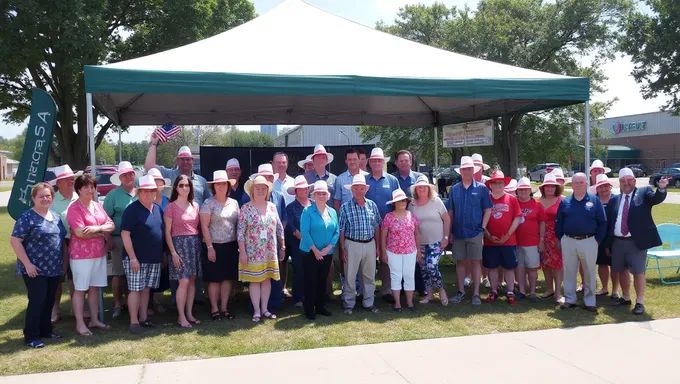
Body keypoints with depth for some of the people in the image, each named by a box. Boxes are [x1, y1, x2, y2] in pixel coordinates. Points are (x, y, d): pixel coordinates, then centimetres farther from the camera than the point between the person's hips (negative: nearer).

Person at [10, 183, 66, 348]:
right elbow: (14, 241, -14)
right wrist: (27, 263, -17)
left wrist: (62, 262, 13)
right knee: (37, 301, -6)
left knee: (49, 301, 13)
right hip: (35, 269, -7)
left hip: (54, 268, 7)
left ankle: (45, 330, 27)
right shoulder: (27, 217, -11)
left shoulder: (56, 217, 10)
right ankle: (31, 336, 4)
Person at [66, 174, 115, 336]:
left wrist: (97, 228, -15)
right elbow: (80, 233, -21)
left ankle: (94, 320, 23)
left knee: (95, 287, 13)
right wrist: (103, 232, -9)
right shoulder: (74, 208, -11)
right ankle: (80, 324, 7)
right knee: (80, 289, 1)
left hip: (100, 253, 7)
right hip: (81, 255, -7)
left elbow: (112, 225, 5)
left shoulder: (98, 206, 11)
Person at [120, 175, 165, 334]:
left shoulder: (158, 209, 11)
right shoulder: (132, 209, -11)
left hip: (154, 258, 6)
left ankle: (143, 318, 21)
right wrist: (133, 257, -19)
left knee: (146, 289, 12)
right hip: (136, 258, -6)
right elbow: (125, 234, -16)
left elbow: (163, 231, 19)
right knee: (135, 289, -2)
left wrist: (163, 254, 14)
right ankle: (134, 322, 5)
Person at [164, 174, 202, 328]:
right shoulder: (171, 207, -5)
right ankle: (181, 316, 0)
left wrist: (200, 243, 4)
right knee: (183, 281, -9)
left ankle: (189, 314, 15)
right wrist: (173, 252, -13)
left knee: (192, 280, 7)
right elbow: (167, 232, -6)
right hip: (180, 244, -5)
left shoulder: (195, 205, 10)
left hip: (195, 244, 5)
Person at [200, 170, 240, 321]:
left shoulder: (234, 203, 8)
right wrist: (209, 247, -14)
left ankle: (224, 307, 18)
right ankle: (214, 309, 13)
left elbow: (238, 224, 11)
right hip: (214, 246, -4)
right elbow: (204, 226, -9)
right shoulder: (208, 203, -6)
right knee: (215, 279, 2)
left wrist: (240, 244, 5)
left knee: (228, 278, 8)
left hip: (231, 246, 4)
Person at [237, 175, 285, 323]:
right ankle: (256, 311, 10)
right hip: (253, 252, -4)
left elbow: (279, 228, 11)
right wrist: (242, 252, -13)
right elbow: (240, 231, -9)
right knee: (254, 280, 2)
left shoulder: (272, 207, 5)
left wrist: (282, 246, 11)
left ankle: (265, 309, 19)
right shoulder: (246, 208, -7)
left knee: (267, 279, 9)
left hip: (270, 251, 4)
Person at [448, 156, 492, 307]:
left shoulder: (481, 188, -1)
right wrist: (450, 231, 5)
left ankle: (476, 294, 10)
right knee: (459, 261, 9)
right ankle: (461, 291, 20)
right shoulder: (454, 189, 6)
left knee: (475, 262, 3)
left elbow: (487, 210, 0)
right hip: (458, 233, 3)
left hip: (475, 232, -3)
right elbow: (450, 212, 9)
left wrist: (483, 228, -8)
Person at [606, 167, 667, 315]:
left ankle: (639, 302, 8)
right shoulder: (614, 200, 10)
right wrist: (607, 244, 10)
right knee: (622, 271, 15)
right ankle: (625, 298, 30)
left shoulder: (644, 193, 1)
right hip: (617, 242, 5)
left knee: (638, 272, -1)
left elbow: (657, 198, -21)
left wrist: (661, 188, -43)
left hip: (636, 242, -4)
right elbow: (609, 223, 11)